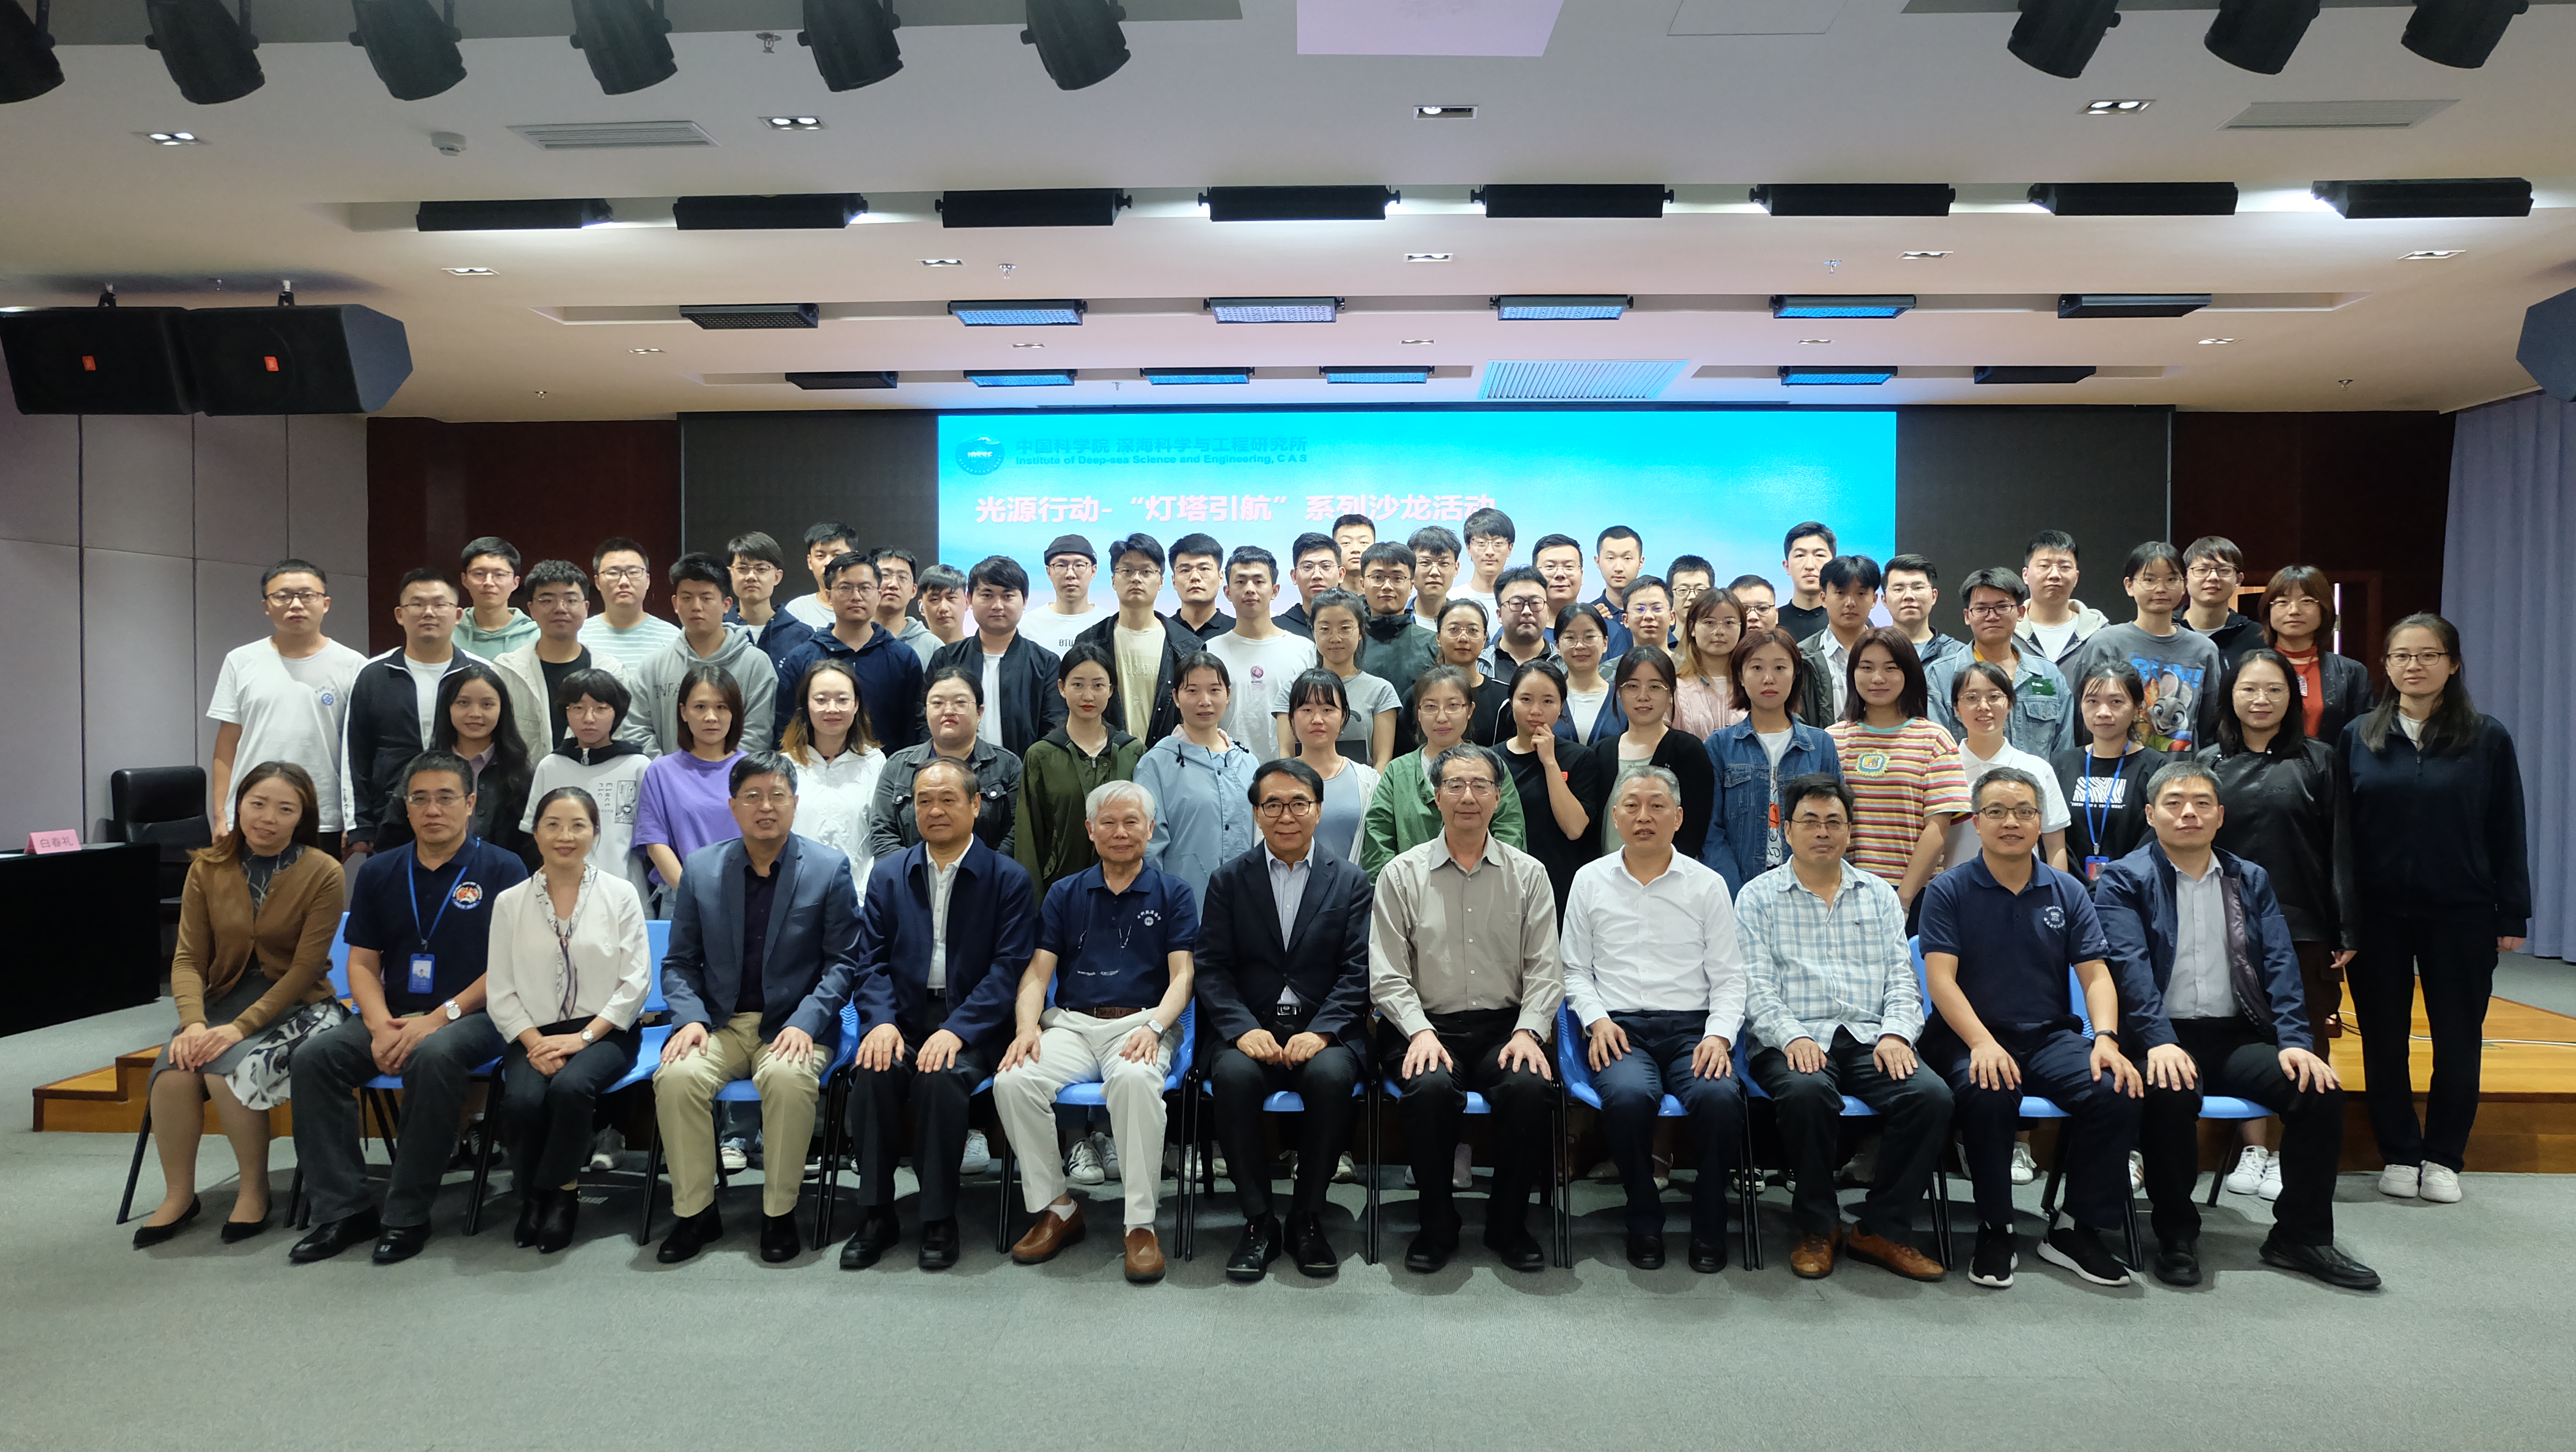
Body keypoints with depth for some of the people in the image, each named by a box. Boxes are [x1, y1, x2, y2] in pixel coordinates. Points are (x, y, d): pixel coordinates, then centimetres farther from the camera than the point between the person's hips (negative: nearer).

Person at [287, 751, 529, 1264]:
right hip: (392, 1015, 5)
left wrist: (439, 1018, -17)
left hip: (471, 1016, -5)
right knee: (313, 1056, -20)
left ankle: (407, 1216, -23)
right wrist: (382, 1026, -8)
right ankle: (343, 1209, -13)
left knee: (434, 1056, -36)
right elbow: (362, 963, 11)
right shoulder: (381, 872, 14)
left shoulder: (502, 870, 0)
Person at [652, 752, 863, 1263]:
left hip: (794, 1025, -2)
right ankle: (695, 1212, -8)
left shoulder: (829, 869, -1)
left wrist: (805, 1023, -15)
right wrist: (690, 1018, -8)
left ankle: (779, 1213, -13)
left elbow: (843, 962, -2)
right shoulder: (701, 869, 7)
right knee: (677, 1076, -27)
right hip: (720, 1024, 3)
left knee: (789, 1078, -33)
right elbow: (679, 962, 10)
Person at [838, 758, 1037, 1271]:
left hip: (969, 1025, -3)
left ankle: (939, 1221, -15)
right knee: (872, 1071, -28)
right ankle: (876, 1216, -12)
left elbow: (1008, 969, -7)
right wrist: (881, 1021, -12)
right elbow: (871, 960, 7)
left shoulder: (1008, 878, 2)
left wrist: (956, 1030, -20)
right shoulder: (888, 874, 13)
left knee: (941, 1076, -32)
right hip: (902, 1019, 3)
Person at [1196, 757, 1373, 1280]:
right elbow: (1212, 967, 3)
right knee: (1233, 1076, -32)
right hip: (1251, 1027, 1)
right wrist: (1244, 1029, -14)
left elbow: (1357, 972, 0)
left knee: (1330, 1076, -33)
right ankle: (1258, 1222, -16)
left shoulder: (1351, 881, 8)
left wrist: (1320, 1032, -15)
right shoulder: (1229, 880, 10)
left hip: (1325, 1031, 0)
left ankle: (1307, 1219, -13)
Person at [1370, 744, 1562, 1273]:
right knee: (1431, 1087, -33)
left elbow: (1545, 969, 6)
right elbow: (1388, 975, 1)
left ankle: (1508, 1224, -5)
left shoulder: (1528, 874, 9)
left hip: (1506, 1026, 1)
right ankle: (1437, 1226, -8)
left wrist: (1528, 1031, -10)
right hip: (1428, 1026, -1)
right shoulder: (1402, 874, 6)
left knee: (1531, 1086, -30)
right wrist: (1420, 1032, -14)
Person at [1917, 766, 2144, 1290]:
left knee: (2117, 1092, -25)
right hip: (1972, 1037, -3)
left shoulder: (2068, 892, 11)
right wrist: (1983, 1043, -24)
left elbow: (2096, 975, 5)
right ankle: (1995, 1230, -13)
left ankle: (2077, 1229, -5)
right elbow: (1941, 979, -9)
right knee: (1989, 1095, -35)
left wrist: (2106, 1039, -14)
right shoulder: (1949, 891, 1)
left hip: (2052, 1035, 4)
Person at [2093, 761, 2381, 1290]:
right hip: (2163, 1040, -4)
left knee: (2321, 1090, -20)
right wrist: (2159, 1042, -25)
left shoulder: (2251, 881, 16)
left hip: (2237, 1036, 5)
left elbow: (2279, 964, 6)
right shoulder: (2124, 881, 1)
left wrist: (2295, 1041, -9)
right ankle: (2175, 1235, -13)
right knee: (2171, 1094, -35)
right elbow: (2130, 965, -11)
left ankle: (2301, 1235, -1)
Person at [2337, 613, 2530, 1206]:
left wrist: (2512, 915, -1)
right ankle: (2400, 1155, 20)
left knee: (2458, 1041, 7)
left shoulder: (2487, 738, 0)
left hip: (2460, 913, 0)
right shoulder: (2358, 737, 2)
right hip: (2378, 913, 1)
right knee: (2384, 1040, 7)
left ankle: (2443, 1157, 21)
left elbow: (2508, 833, 2)